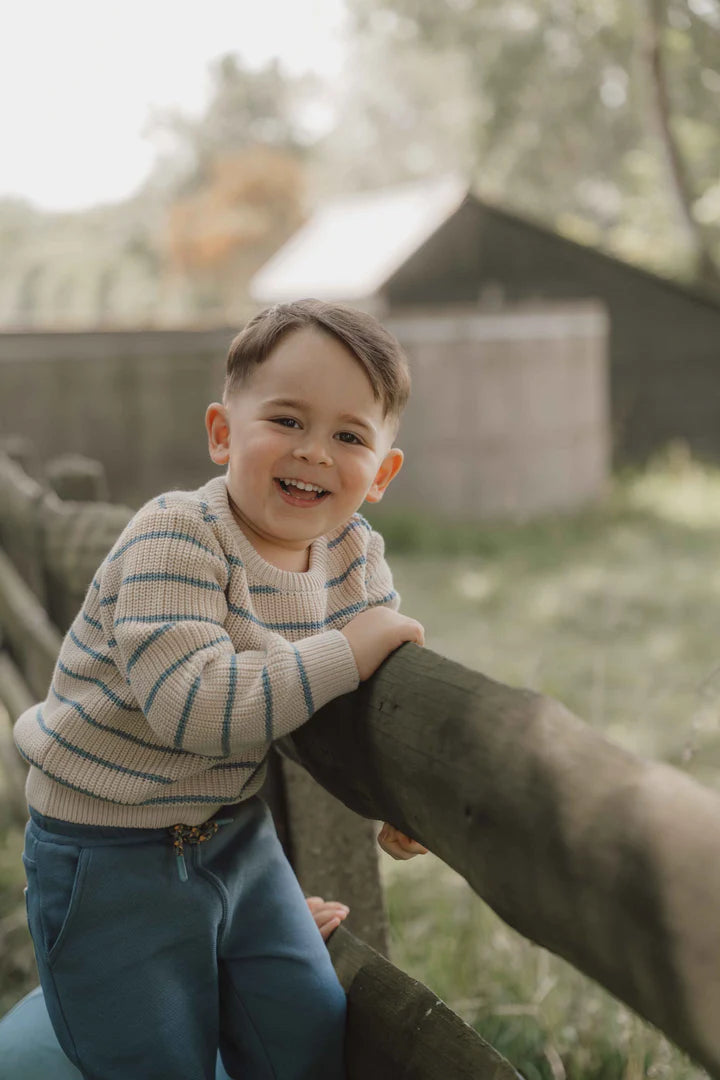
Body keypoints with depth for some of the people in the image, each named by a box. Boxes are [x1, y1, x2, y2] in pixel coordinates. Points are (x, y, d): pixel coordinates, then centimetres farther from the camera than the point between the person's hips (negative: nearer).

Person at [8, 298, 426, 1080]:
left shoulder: (356, 556, -4)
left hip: (236, 834, 6)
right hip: (111, 861, -6)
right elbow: (193, 706, -38)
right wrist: (346, 652, -33)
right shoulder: (177, 539, -26)